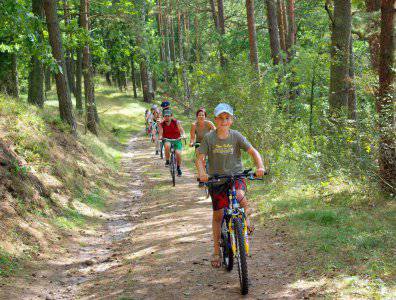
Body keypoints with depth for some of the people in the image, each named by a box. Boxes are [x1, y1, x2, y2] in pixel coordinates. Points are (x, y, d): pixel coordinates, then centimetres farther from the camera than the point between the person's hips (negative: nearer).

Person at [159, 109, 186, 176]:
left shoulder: (176, 122, -9)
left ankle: (178, 167, 6)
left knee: (178, 153, -21)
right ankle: (167, 161, -17)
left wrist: (182, 135, -33)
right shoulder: (162, 124, -5)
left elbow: (182, 130, -13)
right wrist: (160, 137, -33)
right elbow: (160, 134, -10)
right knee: (167, 145, -37)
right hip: (167, 140, 0)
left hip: (176, 140, 0)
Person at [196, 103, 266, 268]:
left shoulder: (236, 136, -5)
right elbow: (200, 158, -9)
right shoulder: (209, 138, -7)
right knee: (217, 215, 6)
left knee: (239, 195, -34)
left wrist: (260, 166, -27)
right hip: (216, 179, 1)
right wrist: (202, 173, -29)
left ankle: (245, 218, -1)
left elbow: (253, 151, -8)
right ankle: (216, 250, 21)